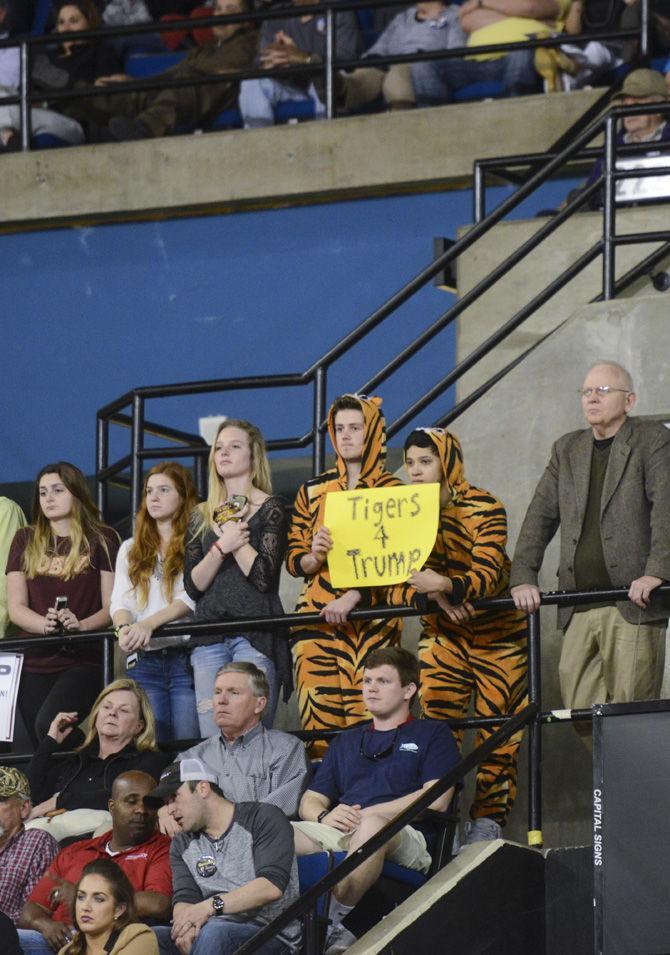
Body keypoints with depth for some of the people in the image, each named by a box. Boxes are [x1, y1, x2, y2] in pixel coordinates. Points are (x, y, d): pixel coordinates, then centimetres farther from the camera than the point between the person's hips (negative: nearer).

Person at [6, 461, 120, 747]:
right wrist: (46, 624, -15)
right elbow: (16, 607, 6)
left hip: (83, 660, -4)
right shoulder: (26, 541, 14)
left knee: (49, 724, -29)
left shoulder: (102, 540, 6)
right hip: (35, 664, 4)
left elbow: (112, 606, 1)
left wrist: (81, 624, -20)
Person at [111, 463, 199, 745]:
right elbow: (120, 601, 10)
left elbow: (193, 597, -9)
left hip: (186, 658, -4)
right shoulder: (131, 550, 20)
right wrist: (124, 627, -14)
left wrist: (149, 624, -22)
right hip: (145, 662, 4)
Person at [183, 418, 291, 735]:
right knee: (211, 741, -2)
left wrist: (234, 531, -2)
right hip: (209, 635, 5)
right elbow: (192, 585, 8)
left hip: (256, 634, -5)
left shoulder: (271, 509, 4)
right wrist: (222, 546, -6)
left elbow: (264, 576, -9)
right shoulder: (202, 516, 18)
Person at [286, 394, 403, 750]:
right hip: (317, 618, 3)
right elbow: (293, 559, 15)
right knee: (318, 721, -9)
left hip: (371, 621, -2)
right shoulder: (313, 491, 16)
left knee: (368, 720, -13)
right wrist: (314, 557, -8)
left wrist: (352, 598, -19)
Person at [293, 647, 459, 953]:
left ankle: (335, 924, -37)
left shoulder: (432, 734, 18)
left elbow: (436, 799, 2)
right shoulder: (346, 742, 34)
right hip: (338, 834, 4)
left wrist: (366, 814, -6)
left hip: (405, 839, -4)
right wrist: (324, 816, -3)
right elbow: (310, 800, 25)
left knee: (372, 827, -43)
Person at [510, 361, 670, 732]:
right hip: (579, 610, 5)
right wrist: (523, 578, 2)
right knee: (580, 713, 0)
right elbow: (540, 517, 15)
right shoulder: (567, 449, 18)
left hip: (633, 603, -5)